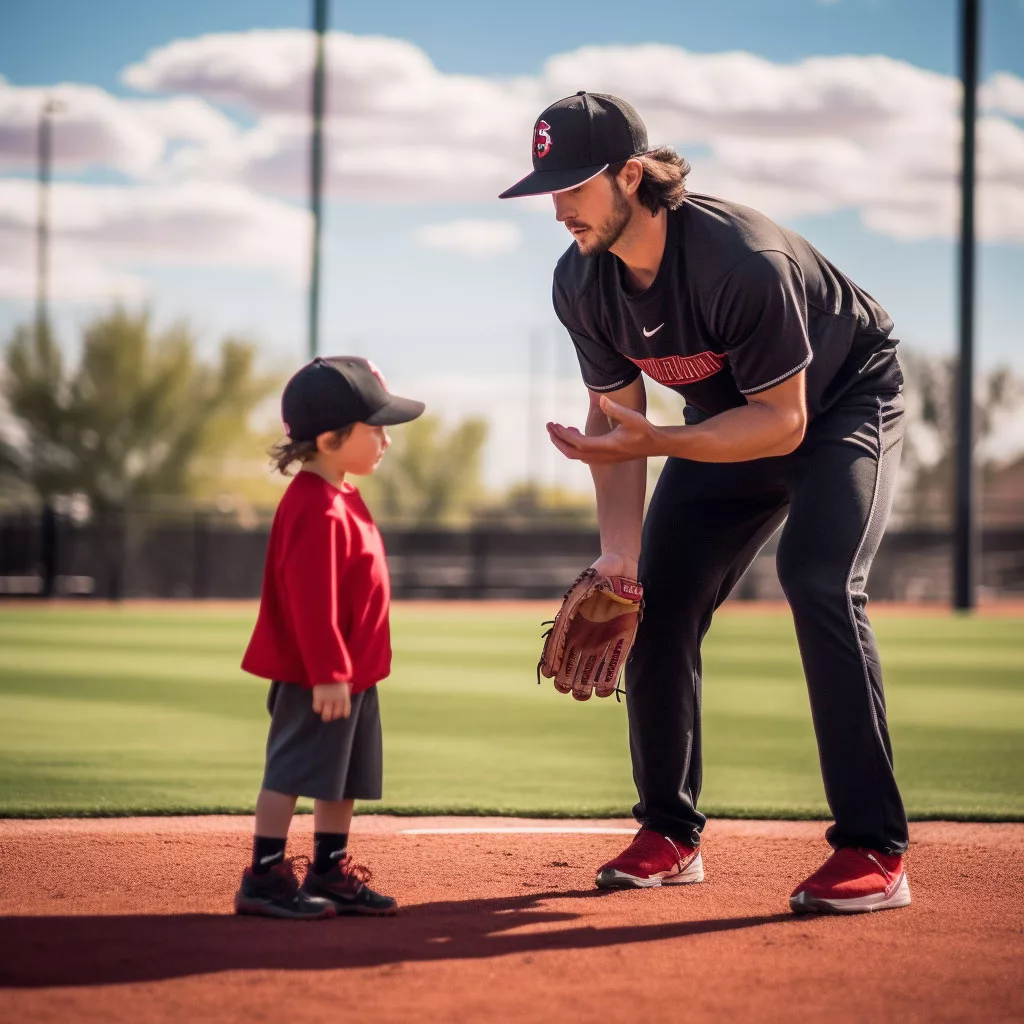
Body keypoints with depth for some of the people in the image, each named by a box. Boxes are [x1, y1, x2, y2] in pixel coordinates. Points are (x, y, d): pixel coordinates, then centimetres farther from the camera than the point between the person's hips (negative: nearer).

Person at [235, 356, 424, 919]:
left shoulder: (342, 499, 13)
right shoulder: (318, 511, -21)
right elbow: (311, 601, -25)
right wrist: (327, 675, -25)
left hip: (352, 672, 11)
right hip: (314, 678, -11)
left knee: (345, 776, 15)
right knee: (292, 771, -5)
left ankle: (330, 874, 24)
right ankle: (264, 877, 0)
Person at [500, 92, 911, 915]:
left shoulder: (741, 260, -37)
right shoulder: (580, 284, -15)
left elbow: (784, 421, -31)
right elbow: (614, 415, -7)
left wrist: (655, 442, -40)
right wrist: (619, 552, -18)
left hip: (845, 403, -7)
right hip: (727, 420, 7)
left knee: (818, 582, -27)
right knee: (657, 601, 1)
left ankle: (874, 853, -25)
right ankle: (671, 836, 16)